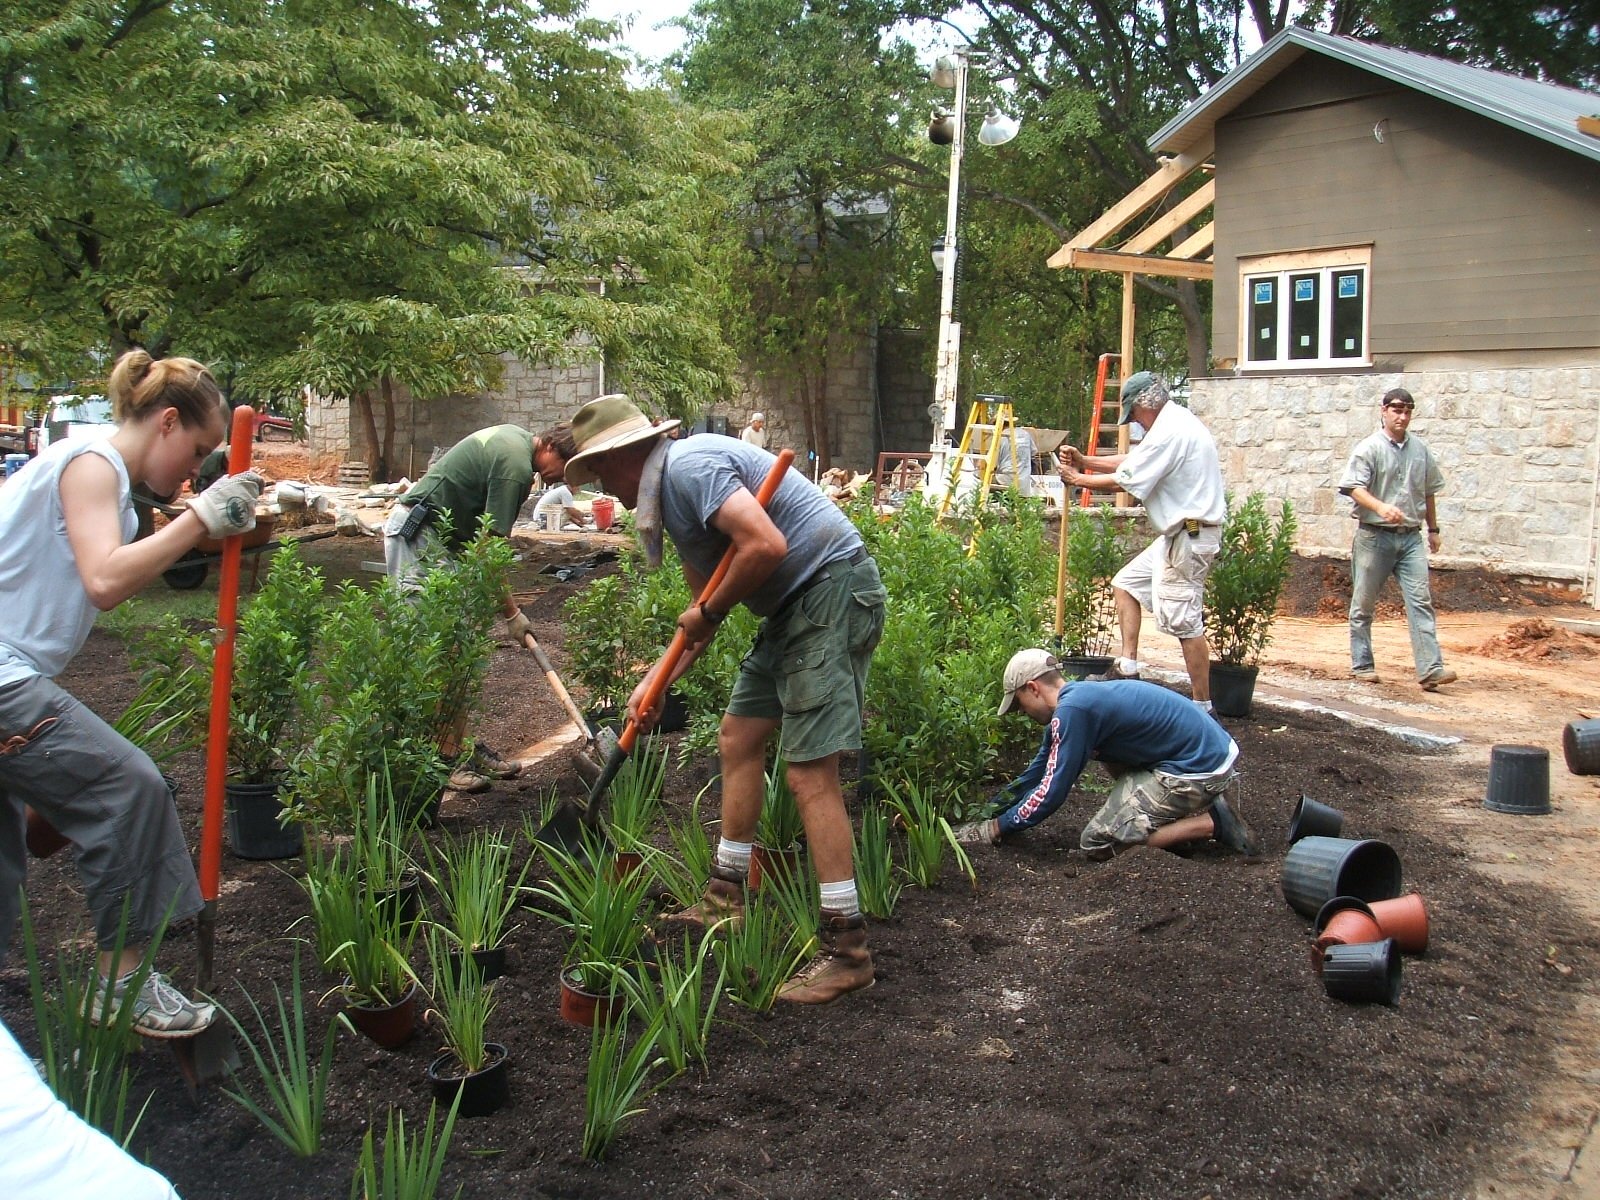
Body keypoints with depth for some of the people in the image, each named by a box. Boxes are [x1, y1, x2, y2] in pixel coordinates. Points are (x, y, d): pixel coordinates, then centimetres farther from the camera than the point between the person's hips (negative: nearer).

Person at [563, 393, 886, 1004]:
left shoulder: (689, 466, -14)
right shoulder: (668, 491, 19)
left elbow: (766, 545, -27)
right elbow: (703, 605, 25)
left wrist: (709, 612, -11)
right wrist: (655, 682, 21)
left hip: (833, 591, -11)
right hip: (794, 608, 11)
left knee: (810, 771, -12)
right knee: (738, 737, 16)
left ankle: (847, 949, -6)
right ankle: (726, 895, 30)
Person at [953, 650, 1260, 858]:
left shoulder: (1071, 711, -16)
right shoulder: (1079, 698, 14)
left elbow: (1052, 791, -13)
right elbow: (1035, 774, 22)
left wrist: (996, 827, -3)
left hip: (1201, 768, -9)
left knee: (1098, 842, -7)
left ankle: (1209, 823, -5)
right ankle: (1195, 808, 16)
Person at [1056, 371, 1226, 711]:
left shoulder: (1169, 433, -18)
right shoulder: (1176, 422, 16)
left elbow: (1125, 481, -16)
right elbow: (1132, 460, 22)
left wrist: (1077, 479, -2)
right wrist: (1084, 461, 12)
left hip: (1189, 537, -11)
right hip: (1178, 535, 11)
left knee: (1183, 620, -9)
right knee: (1126, 584, 17)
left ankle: (1202, 705, -4)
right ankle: (1127, 669, 18)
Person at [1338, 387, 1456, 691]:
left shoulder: (1420, 449, 10)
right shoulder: (1369, 449, -5)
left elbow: (1428, 491, 20)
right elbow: (1355, 488, -15)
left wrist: (1433, 528, 22)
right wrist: (1381, 507, -31)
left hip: (1410, 537, 4)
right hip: (1375, 536, -3)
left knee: (1420, 600, -6)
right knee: (1364, 604, 5)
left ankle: (1430, 669, -11)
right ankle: (1362, 665, 17)